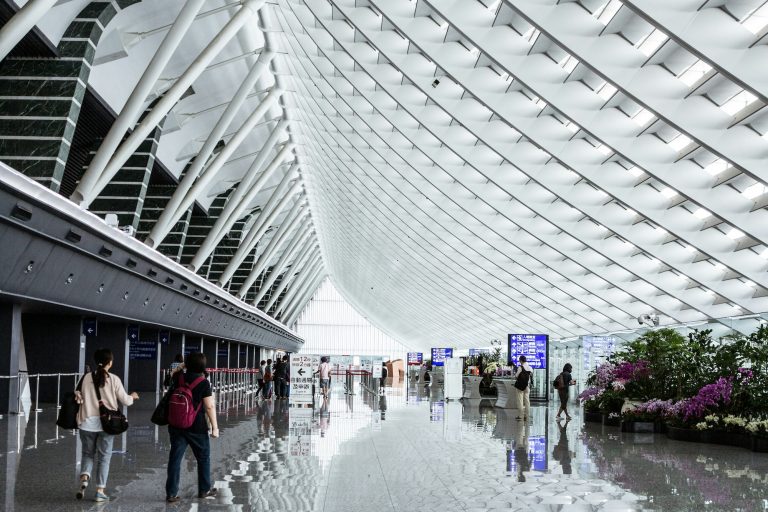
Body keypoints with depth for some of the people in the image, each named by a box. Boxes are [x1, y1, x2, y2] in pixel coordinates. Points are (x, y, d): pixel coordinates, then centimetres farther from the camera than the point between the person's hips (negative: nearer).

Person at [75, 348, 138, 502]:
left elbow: (80, 397, -1)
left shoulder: (87, 378, -4)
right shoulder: (114, 380, -7)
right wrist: (132, 397, 20)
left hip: (88, 422, 1)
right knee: (104, 457, 9)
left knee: (88, 453, 19)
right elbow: (125, 401, -1)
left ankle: (84, 478, -6)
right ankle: (100, 491, 9)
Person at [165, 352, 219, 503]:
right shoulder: (204, 383, -14)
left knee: (175, 458, 7)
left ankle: (171, 493, 6)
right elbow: (209, 407, -15)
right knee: (203, 458, 15)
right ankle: (205, 489, 25)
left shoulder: (179, 378, 0)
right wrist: (215, 427, -9)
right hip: (196, 427, -4)